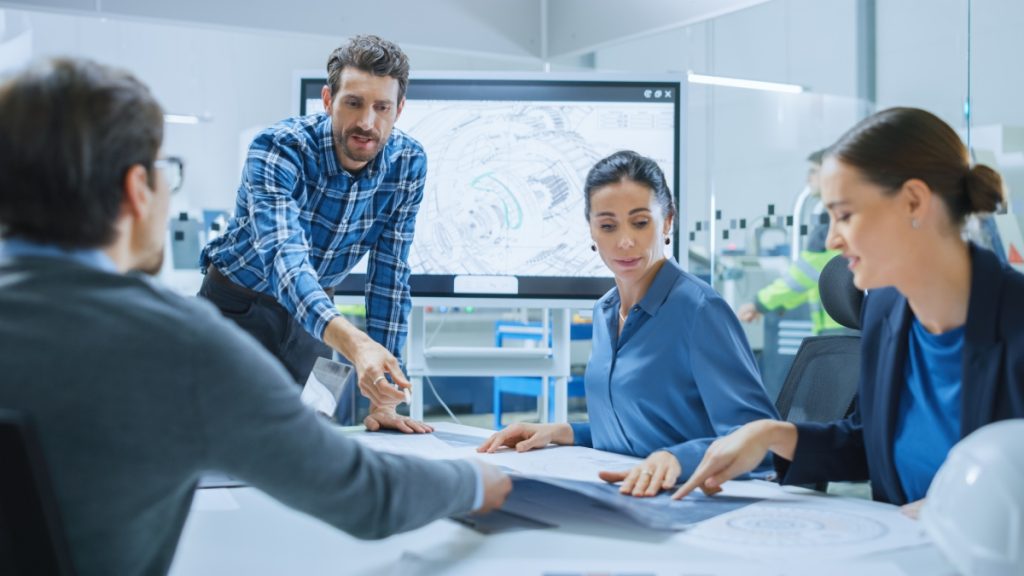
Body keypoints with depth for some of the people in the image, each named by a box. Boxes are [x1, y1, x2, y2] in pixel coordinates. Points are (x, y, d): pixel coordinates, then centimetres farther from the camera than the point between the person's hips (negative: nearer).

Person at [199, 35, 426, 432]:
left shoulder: (408, 164, -14)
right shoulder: (278, 147, -28)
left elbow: (390, 276, -11)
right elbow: (284, 257, -43)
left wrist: (384, 400, -16)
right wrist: (353, 343, -61)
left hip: (312, 314, 4)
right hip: (238, 306, -3)